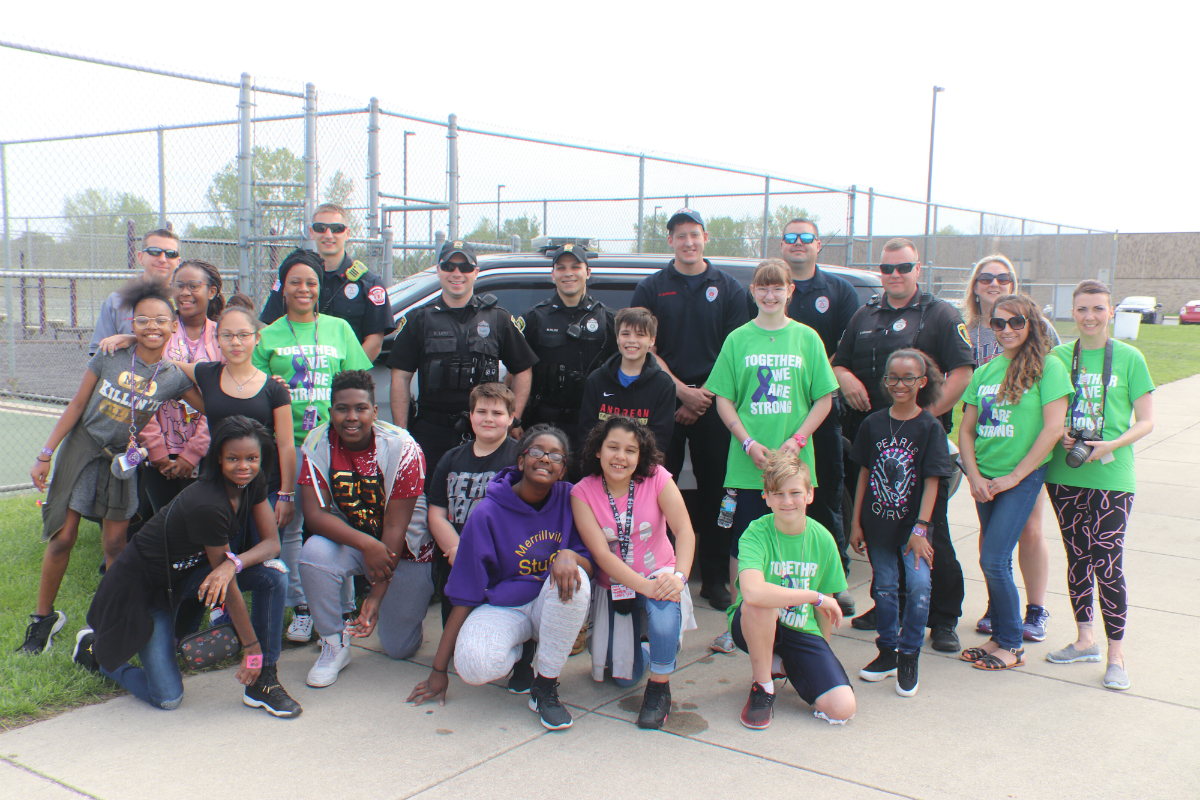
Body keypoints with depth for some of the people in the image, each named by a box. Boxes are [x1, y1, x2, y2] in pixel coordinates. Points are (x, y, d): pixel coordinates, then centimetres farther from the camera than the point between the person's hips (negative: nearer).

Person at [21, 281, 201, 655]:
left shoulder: (175, 377, -5)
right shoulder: (110, 358, -8)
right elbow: (77, 405, -3)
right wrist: (46, 454, -3)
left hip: (122, 460, 1)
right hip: (81, 448, -1)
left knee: (115, 545, 4)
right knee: (63, 538, -1)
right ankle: (43, 617, 17)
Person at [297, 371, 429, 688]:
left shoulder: (402, 449, -23)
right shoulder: (318, 445, -15)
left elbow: (395, 527, -22)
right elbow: (314, 514, -20)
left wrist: (377, 594, -24)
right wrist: (367, 545, -34)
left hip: (405, 547, -2)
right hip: (347, 539, 2)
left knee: (399, 648, -1)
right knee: (314, 553, -32)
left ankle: (410, 610, 36)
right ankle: (334, 644, -9)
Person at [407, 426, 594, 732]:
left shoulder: (569, 499, -5)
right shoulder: (488, 513, -11)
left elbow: (591, 565, -5)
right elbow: (465, 595, -8)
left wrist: (569, 555, -31)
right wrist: (438, 670, -8)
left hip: (554, 605, 2)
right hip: (503, 607, -2)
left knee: (575, 581, -33)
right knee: (475, 665, -33)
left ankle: (546, 687, -14)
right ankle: (523, 650, 5)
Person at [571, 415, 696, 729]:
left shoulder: (656, 478, -12)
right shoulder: (582, 492, -13)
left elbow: (684, 529, -21)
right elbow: (601, 553, -21)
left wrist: (679, 577, -38)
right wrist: (645, 587, -33)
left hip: (659, 575, -1)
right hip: (614, 584, 1)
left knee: (664, 608, -36)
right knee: (625, 676, -2)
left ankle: (659, 686, -10)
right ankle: (639, 650, 37)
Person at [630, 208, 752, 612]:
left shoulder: (728, 288, 8)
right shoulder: (651, 289, 7)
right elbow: (647, 349, 1)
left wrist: (706, 394, -6)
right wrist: (684, 392, -8)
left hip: (713, 401, 0)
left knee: (713, 488, 3)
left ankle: (715, 579, 13)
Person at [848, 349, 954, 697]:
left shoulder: (930, 427, -6)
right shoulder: (873, 424, 3)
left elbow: (932, 481, -9)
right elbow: (864, 473, 7)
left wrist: (920, 528, -14)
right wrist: (856, 522, 6)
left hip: (911, 523, -3)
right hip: (877, 522, 3)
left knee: (918, 583, -16)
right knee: (884, 586, 12)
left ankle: (909, 655, 2)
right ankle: (887, 651, 28)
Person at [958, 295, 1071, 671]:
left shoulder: (1048, 367, -7)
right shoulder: (985, 371, 9)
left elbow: (1053, 429, -12)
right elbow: (966, 430, 10)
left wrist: (1013, 476, -11)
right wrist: (975, 476, -3)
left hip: (1022, 477, -5)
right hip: (986, 479, 5)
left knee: (994, 561, -9)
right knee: (993, 561, 9)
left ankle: (1012, 645, 6)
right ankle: (1000, 636, 23)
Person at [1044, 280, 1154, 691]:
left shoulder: (1129, 358, -1)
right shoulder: (1058, 356, 6)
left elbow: (1146, 421, 0)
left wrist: (1113, 445, -16)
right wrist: (1058, 435, -8)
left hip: (1111, 476, -3)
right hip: (1064, 475, 3)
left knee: (1108, 565, -7)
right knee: (1077, 559, 13)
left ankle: (1116, 654, 6)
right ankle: (1085, 639, 27)